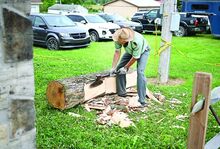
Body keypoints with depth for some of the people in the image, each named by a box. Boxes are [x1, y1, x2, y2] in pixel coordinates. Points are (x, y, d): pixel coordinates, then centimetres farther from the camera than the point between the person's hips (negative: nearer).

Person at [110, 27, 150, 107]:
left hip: (143, 51, -6)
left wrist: (126, 68, -21)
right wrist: (113, 67, -23)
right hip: (130, 51, 6)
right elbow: (117, 52, -21)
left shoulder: (137, 41, -43)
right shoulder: (118, 38, -30)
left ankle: (142, 100, -20)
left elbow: (135, 57, -30)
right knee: (119, 68, -3)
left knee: (140, 72, -23)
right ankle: (121, 93, 12)